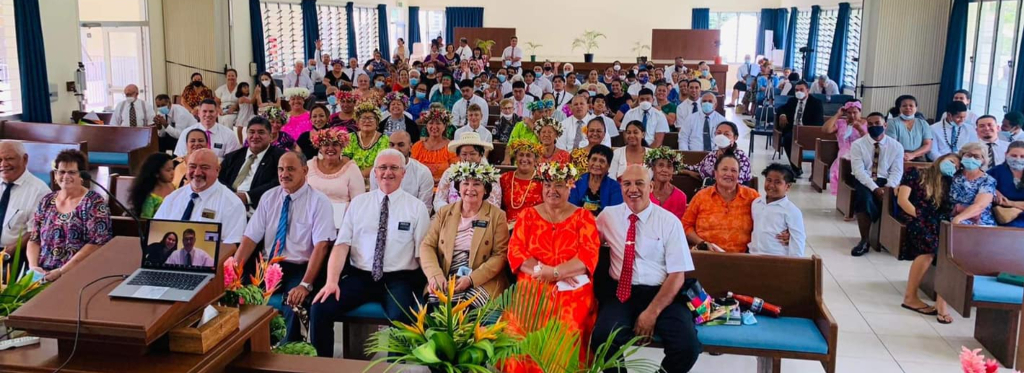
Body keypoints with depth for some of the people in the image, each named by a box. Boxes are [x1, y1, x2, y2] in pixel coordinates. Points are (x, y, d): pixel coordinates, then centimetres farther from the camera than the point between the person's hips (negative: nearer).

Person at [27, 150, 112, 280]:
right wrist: (33, 266, -3)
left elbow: (97, 244, -11)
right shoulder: (46, 201, 13)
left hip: (77, 274, -5)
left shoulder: (94, 202, -3)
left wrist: (62, 271, -16)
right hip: (43, 273, 5)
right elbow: (34, 239, 15)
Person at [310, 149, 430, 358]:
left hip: (399, 280, -2)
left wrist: (432, 283, -15)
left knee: (401, 318, -33)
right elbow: (341, 244, 1)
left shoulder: (417, 207, 5)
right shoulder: (358, 202, 10)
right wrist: (332, 280, -13)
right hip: (360, 276, 3)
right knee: (320, 309, -20)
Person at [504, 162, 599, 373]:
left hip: (572, 290, -1)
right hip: (533, 287, 1)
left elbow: (589, 257, -4)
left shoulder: (583, 217, 9)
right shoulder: (528, 215, 14)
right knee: (522, 328, -27)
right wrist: (544, 271, -12)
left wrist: (551, 272, -15)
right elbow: (515, 252, 3)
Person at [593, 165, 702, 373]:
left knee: (688, 347, -26)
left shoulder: (669, 222, 0)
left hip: (660, 294, -1)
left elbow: (677, 274, -3)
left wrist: (652, 311, -13)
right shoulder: (608, 216, 8)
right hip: (620, 293, 1)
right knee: (602, 337, -30)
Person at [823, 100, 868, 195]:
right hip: (845, 157, 1)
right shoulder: (840, 123, 15)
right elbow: (825, 129, -3)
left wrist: (860, 129, -11)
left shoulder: (866, 123, 12)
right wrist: (837, 115, 3)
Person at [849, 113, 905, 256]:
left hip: (886, 182, 2)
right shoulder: (857, 145, -1)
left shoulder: (896, 146, 6)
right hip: (864, 181, -2)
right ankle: (864, 240, -22)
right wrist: (875, 188, -24)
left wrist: (888, 187, -22)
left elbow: (897, 171, -1)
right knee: (865, 199, -34)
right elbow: (859, 171, -11)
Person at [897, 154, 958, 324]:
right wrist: (918, 217, -13)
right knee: (930, 246, -33)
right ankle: (910, 297, -25)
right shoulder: (915, 173, 9)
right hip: (912, 218, -4)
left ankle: (941, 301, -33)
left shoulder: (947, 183, 25)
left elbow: (949, 210, 14)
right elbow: (902, 200, -3)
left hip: (935, 223, 4)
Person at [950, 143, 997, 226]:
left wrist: (958, 218, -31)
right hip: (955, 224, 3)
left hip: (982, 225, -2)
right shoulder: (954, 177, 8)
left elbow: (979, 206, -16)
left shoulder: (988, 181, 1)